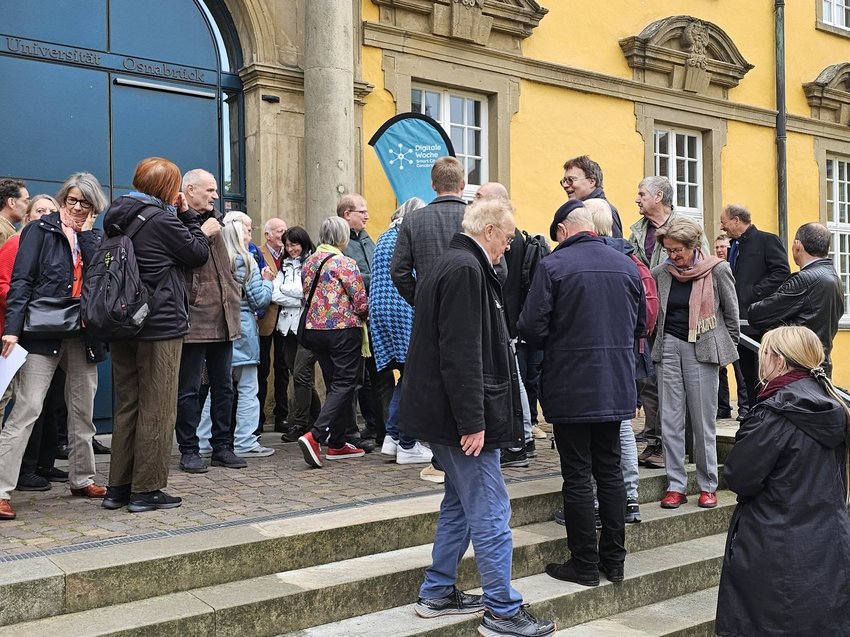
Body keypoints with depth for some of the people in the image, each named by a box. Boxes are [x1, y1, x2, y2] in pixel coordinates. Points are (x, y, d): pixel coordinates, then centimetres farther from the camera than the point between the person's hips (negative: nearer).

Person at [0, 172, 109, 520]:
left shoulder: (94, 238, 15)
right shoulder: (40, 230, 2)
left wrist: (86, 232, -4)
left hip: (83, 335, 5)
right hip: (43, 333, -5)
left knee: (83, 410, 13)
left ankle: (82, 479, 27)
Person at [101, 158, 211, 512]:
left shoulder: (117, 218, 10)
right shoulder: (163, 220, -13)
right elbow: (199, 255, -4)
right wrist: (187, 215, 5)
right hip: (161, 326, -8)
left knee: (126, 407, 14)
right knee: (157, 411, 0)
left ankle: (118, 487, 19)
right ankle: (147, 490, 6)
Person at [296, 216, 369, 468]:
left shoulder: (309, 262, 8)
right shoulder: (345, 263, -12)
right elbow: (361, 304, -11)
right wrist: (364, 316, 9)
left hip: (315, 329, 7)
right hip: (344, 330, -7)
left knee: (334, 385, 14)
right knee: (344, 385, -3)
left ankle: (337, 443, 17)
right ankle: (315, 436, -17)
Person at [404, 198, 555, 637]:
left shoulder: (454, 264, 16)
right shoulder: (466, 270, -17)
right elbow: (461, 353, -23)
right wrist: (473, 421, -22)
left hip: (443, 412, 11)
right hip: (459, 414, -11)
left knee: (461, 504, 19)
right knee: (490, 513, -3)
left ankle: (437, 593, 29)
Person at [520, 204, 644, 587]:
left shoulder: (553, 266, -12)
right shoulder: (627, 266, 4)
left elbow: (532, 329, -14)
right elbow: (641, 325, 12)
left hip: (570, 388, -5)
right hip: (616, 387, 5)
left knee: (577, 476, 3)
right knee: (610, 470, 15)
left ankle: (585, 564, 11)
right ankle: (613, 559, 22)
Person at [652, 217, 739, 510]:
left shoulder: (717, 270, -3)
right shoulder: (661, 272, 4)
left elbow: (731, 314, 4)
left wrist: (726, 348, 7)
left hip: (702, 349, -3)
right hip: (669, 346, 3)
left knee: (703, 421, 2)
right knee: (670, 420, 3)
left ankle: (708, 486, 14)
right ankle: (676, 485, 10)